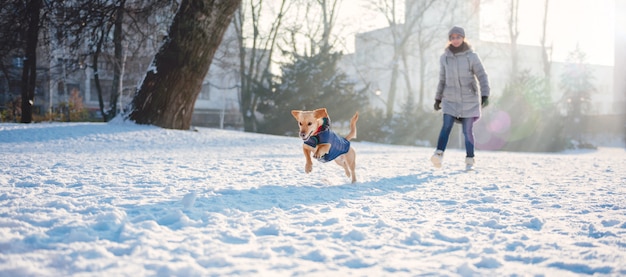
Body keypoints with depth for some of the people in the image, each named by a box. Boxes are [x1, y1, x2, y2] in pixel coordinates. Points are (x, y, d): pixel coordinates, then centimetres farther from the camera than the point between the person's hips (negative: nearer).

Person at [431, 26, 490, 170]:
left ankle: (469, 160, 14)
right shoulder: (444, 58, 2)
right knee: (446, 126, -17)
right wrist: (438, 99, 11)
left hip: (469, 100, -2)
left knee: (468, 131, 1)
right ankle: (439, 154, -28)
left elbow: (482, 77, -7)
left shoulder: (472, 56, -7)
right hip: (451, 100, 2)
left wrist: (485, 95, -19)